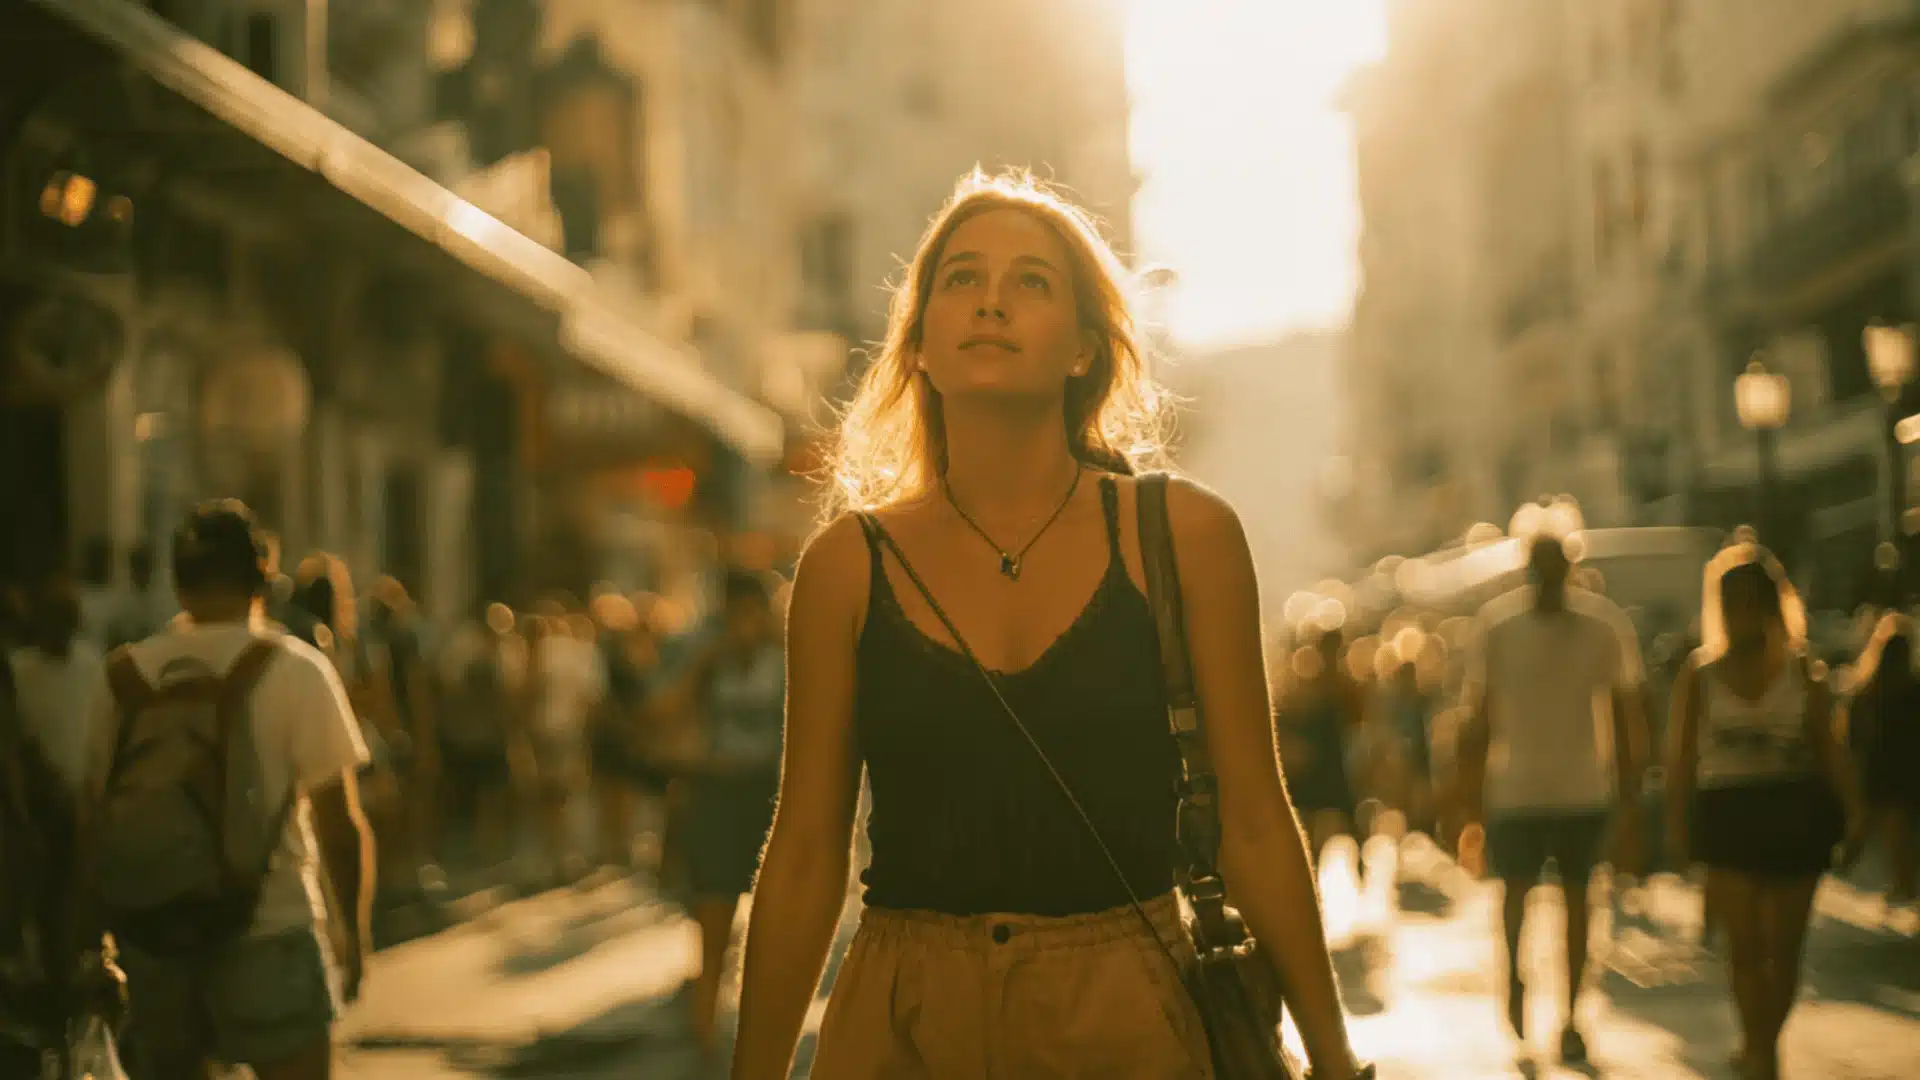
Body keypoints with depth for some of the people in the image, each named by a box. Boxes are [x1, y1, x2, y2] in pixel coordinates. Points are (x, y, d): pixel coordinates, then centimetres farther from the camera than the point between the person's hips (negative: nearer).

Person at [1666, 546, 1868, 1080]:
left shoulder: (1802, 671, 4)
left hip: (1793, 814, 1)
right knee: (1745, 944, -8)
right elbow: (1681, 755, 5)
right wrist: (1676, 821, -2)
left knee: (1783, 948, 5)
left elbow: (1828, 748, 2)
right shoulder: (1700, 676, 4)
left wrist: (1853, 809, -9)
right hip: (1727, 814, -1)